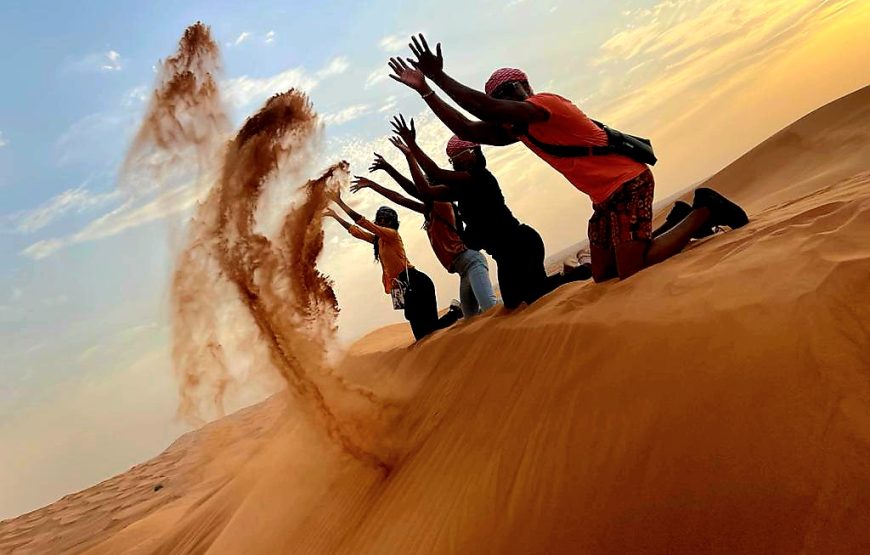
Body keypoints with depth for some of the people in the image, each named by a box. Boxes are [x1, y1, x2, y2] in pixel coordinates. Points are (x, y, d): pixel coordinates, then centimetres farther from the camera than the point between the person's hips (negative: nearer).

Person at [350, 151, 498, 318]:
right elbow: (401, 199, 26)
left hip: (470, 262, -9)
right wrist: (371, 184, 29)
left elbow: (414, 191, -17)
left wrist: (387, 167, -15)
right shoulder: (430, 211, 21)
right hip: (464, 271, 9)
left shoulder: (442, 204, -4)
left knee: (489, 306, -28)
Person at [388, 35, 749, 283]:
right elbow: (467, 130, 9)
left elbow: (485, 110, -29)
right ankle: (683, 221, 20)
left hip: (628, 182, -9)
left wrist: (438, 76, -25)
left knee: (631, 272, -16)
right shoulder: (518, 130, 12)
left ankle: (704, 211, 1)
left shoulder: (545, 103, -14)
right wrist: (424, 89, 6)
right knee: (603, 276, 10)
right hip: (605, 197, 9)